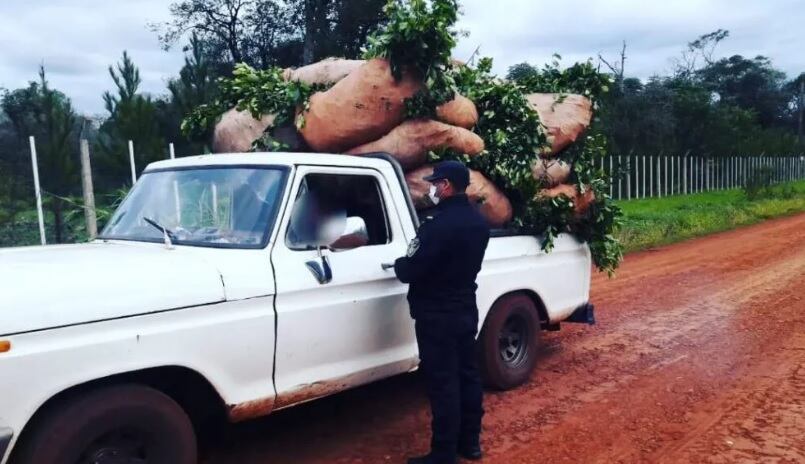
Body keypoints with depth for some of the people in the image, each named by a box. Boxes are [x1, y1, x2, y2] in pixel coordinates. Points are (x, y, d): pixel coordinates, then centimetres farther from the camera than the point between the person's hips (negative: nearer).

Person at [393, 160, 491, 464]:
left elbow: (410, 271, -21)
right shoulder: (478, 222, 6)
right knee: (467, 375, 15)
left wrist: (398, 264, 2)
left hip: (437, 316, -9)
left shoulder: (440, 224, -23)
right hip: (466, 310, 9)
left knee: (443, 384, -1)